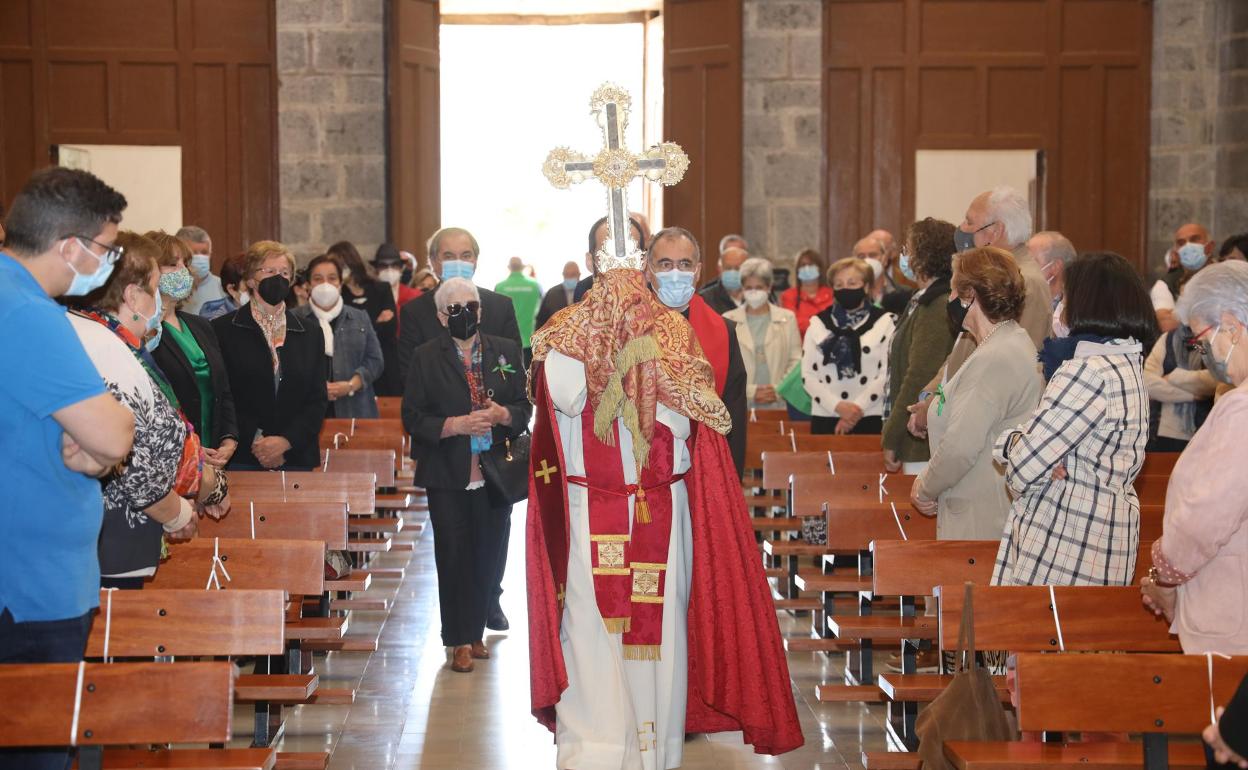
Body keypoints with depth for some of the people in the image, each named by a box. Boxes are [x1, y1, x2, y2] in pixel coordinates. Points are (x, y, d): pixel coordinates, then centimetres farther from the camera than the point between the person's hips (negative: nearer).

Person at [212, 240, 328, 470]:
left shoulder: (311, 333, 12)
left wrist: (285, 441, -7)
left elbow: (318, 400, 7)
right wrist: (254, 443, -12)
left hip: (297, 458, 2)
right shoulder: (223, 330, 3)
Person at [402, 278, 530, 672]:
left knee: (490, 558, 6)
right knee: (454, 558, 1)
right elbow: (413, 417, -3)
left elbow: (524, 406, 9)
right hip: (449, 477, -2)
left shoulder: (506, 351, 7)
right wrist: (455, 425, -17)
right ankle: (460, 643, 11)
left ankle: (476, 632, 23)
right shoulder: (425, 358, 1)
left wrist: (503, 415, -13)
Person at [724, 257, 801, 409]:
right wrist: (750, 392, -8)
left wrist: (779, 390, -7)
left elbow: (796, 362, 6)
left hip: (778, 405, 1)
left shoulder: (787, 319, 10)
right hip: (740, 405, -1)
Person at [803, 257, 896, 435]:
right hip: (824, 419, 2)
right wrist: (837, 405, -8)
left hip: (870, 419, -2)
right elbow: (807, 375, 5)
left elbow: (887, 375, -2)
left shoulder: (884, 322, 4)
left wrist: (858, 408, -9)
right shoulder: (818, 324, 11)